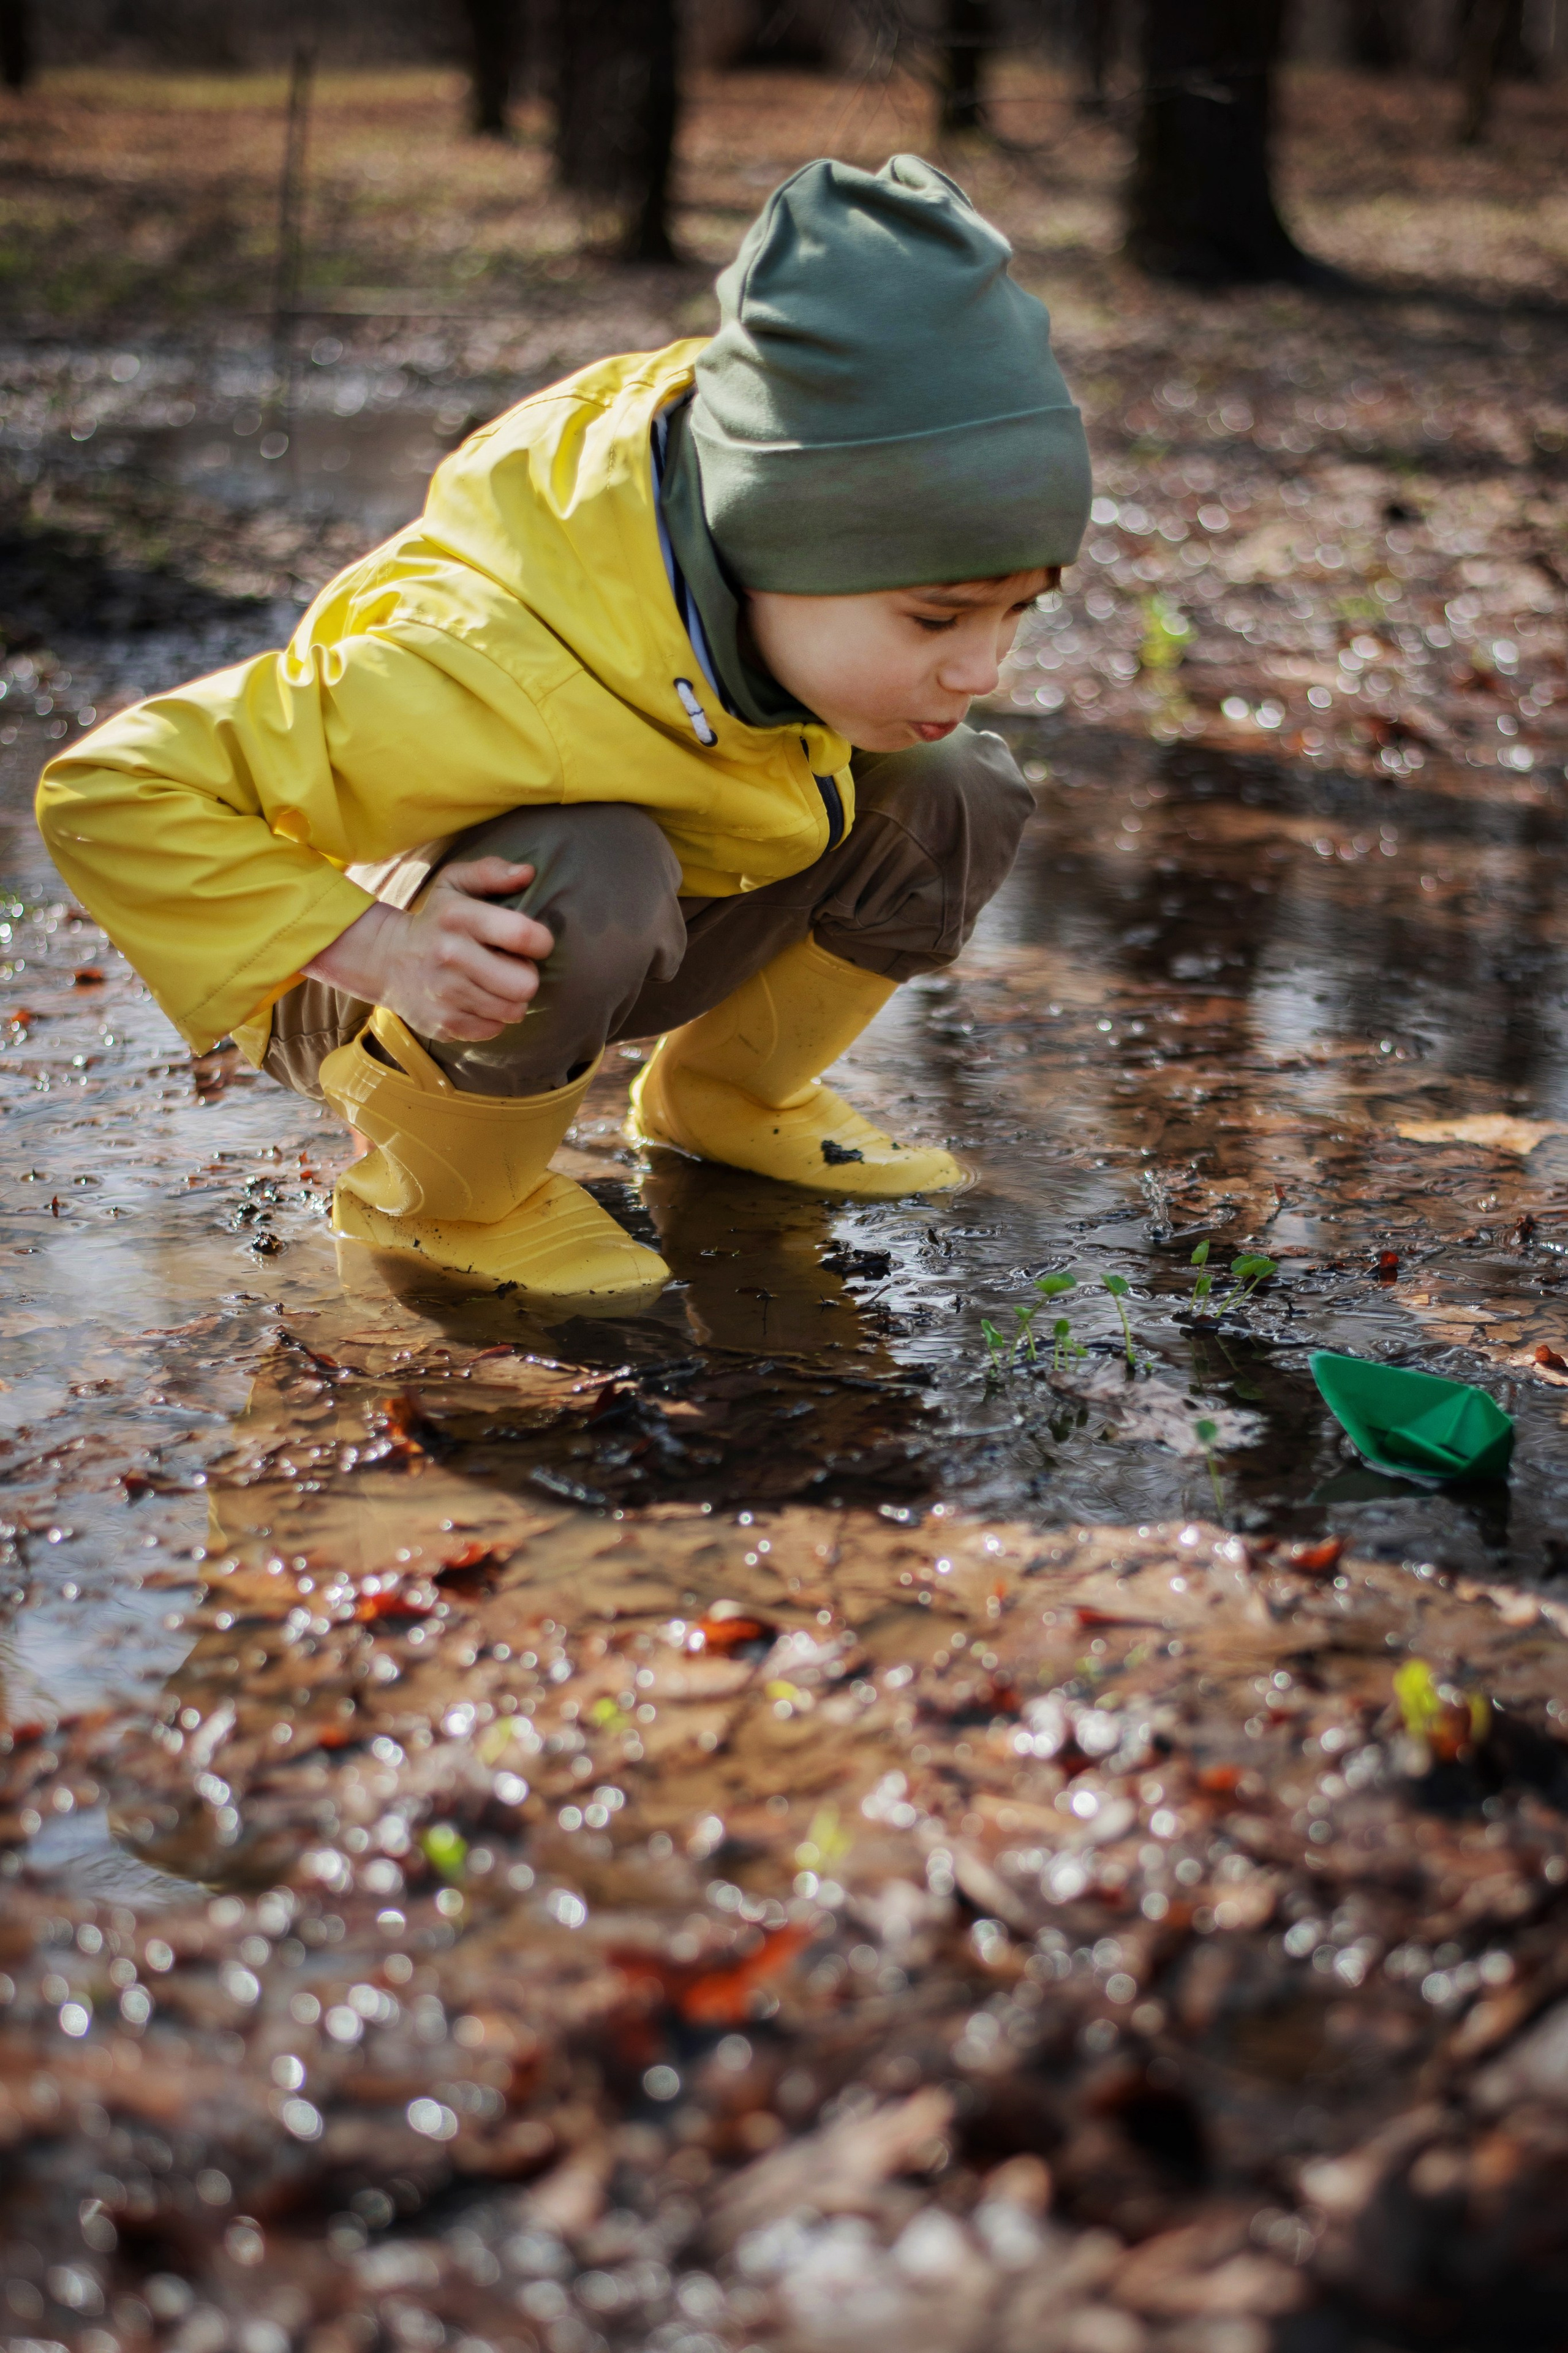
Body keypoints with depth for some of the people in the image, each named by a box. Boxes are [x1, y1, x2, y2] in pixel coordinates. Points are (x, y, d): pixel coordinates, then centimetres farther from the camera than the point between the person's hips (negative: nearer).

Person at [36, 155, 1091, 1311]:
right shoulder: (494, 681, -43)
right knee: (589, 877, -40)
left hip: (614, 953, 7)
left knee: (960, 793, -9)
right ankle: (438, 1191, -10)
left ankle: (722, 1091, 14)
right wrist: (384, 954, -41)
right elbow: (114, 793, -38)